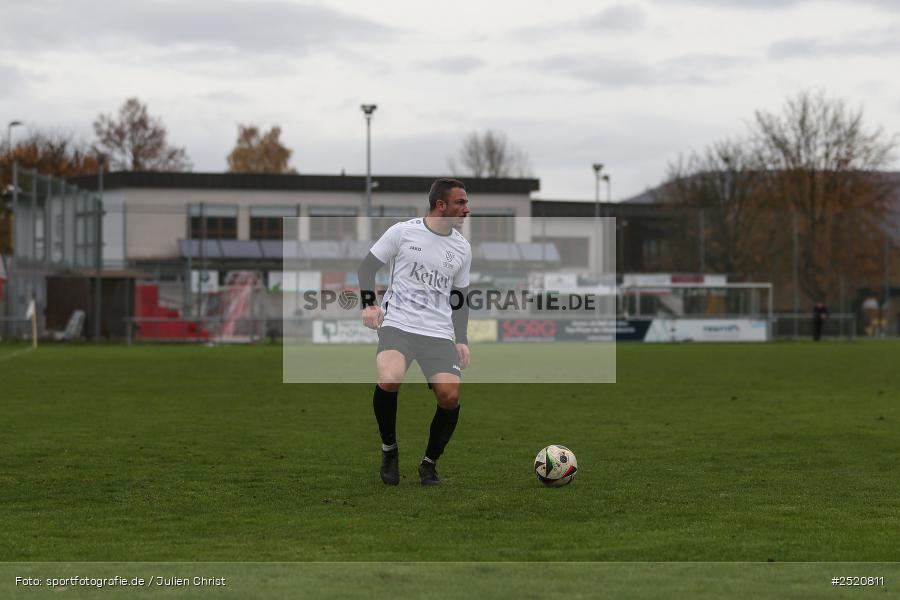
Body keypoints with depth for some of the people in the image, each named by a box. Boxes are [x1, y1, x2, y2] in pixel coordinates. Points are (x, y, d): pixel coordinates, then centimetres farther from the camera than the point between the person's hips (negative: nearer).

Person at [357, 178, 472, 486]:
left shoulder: (462, 248, 12)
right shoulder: (402, 232, 0)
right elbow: (368, 266, 9)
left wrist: (461, 340, 12)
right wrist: (369, 304, -5)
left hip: (439, 333, 4)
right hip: (398, 323, -4)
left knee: (450, 395, -16)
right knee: (389, 380, -31)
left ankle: (429, 464, 8)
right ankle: (389, 449, -4)